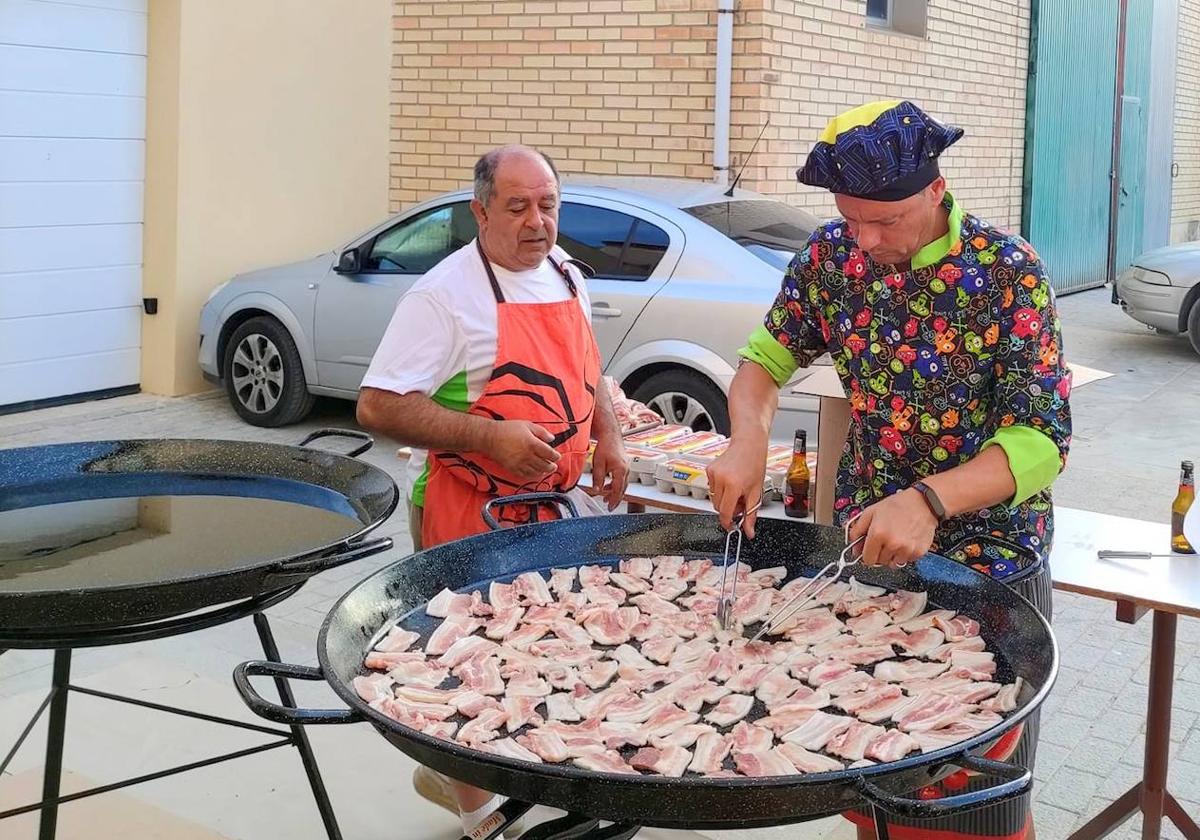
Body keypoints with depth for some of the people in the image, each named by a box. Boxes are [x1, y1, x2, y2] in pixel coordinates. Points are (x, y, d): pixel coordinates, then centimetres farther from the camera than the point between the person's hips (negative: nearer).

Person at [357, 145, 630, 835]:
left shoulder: (567, 274, 7)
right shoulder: (446, 294, -17)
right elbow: (379, 407, -20)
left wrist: (608, 436, 6)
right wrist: (491, 436, -27)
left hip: (548, 505, 8)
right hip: (471, 515, -7)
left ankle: (446, 770, 38)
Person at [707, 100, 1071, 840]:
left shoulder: (1008, 270, -18)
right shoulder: (832, 255, -5)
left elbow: (1043, 437, -22)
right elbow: (768, 356, 4)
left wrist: (929, 500, -38)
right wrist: (747, 442, -18)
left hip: (986, 555, -4)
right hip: (864, 538, 4)